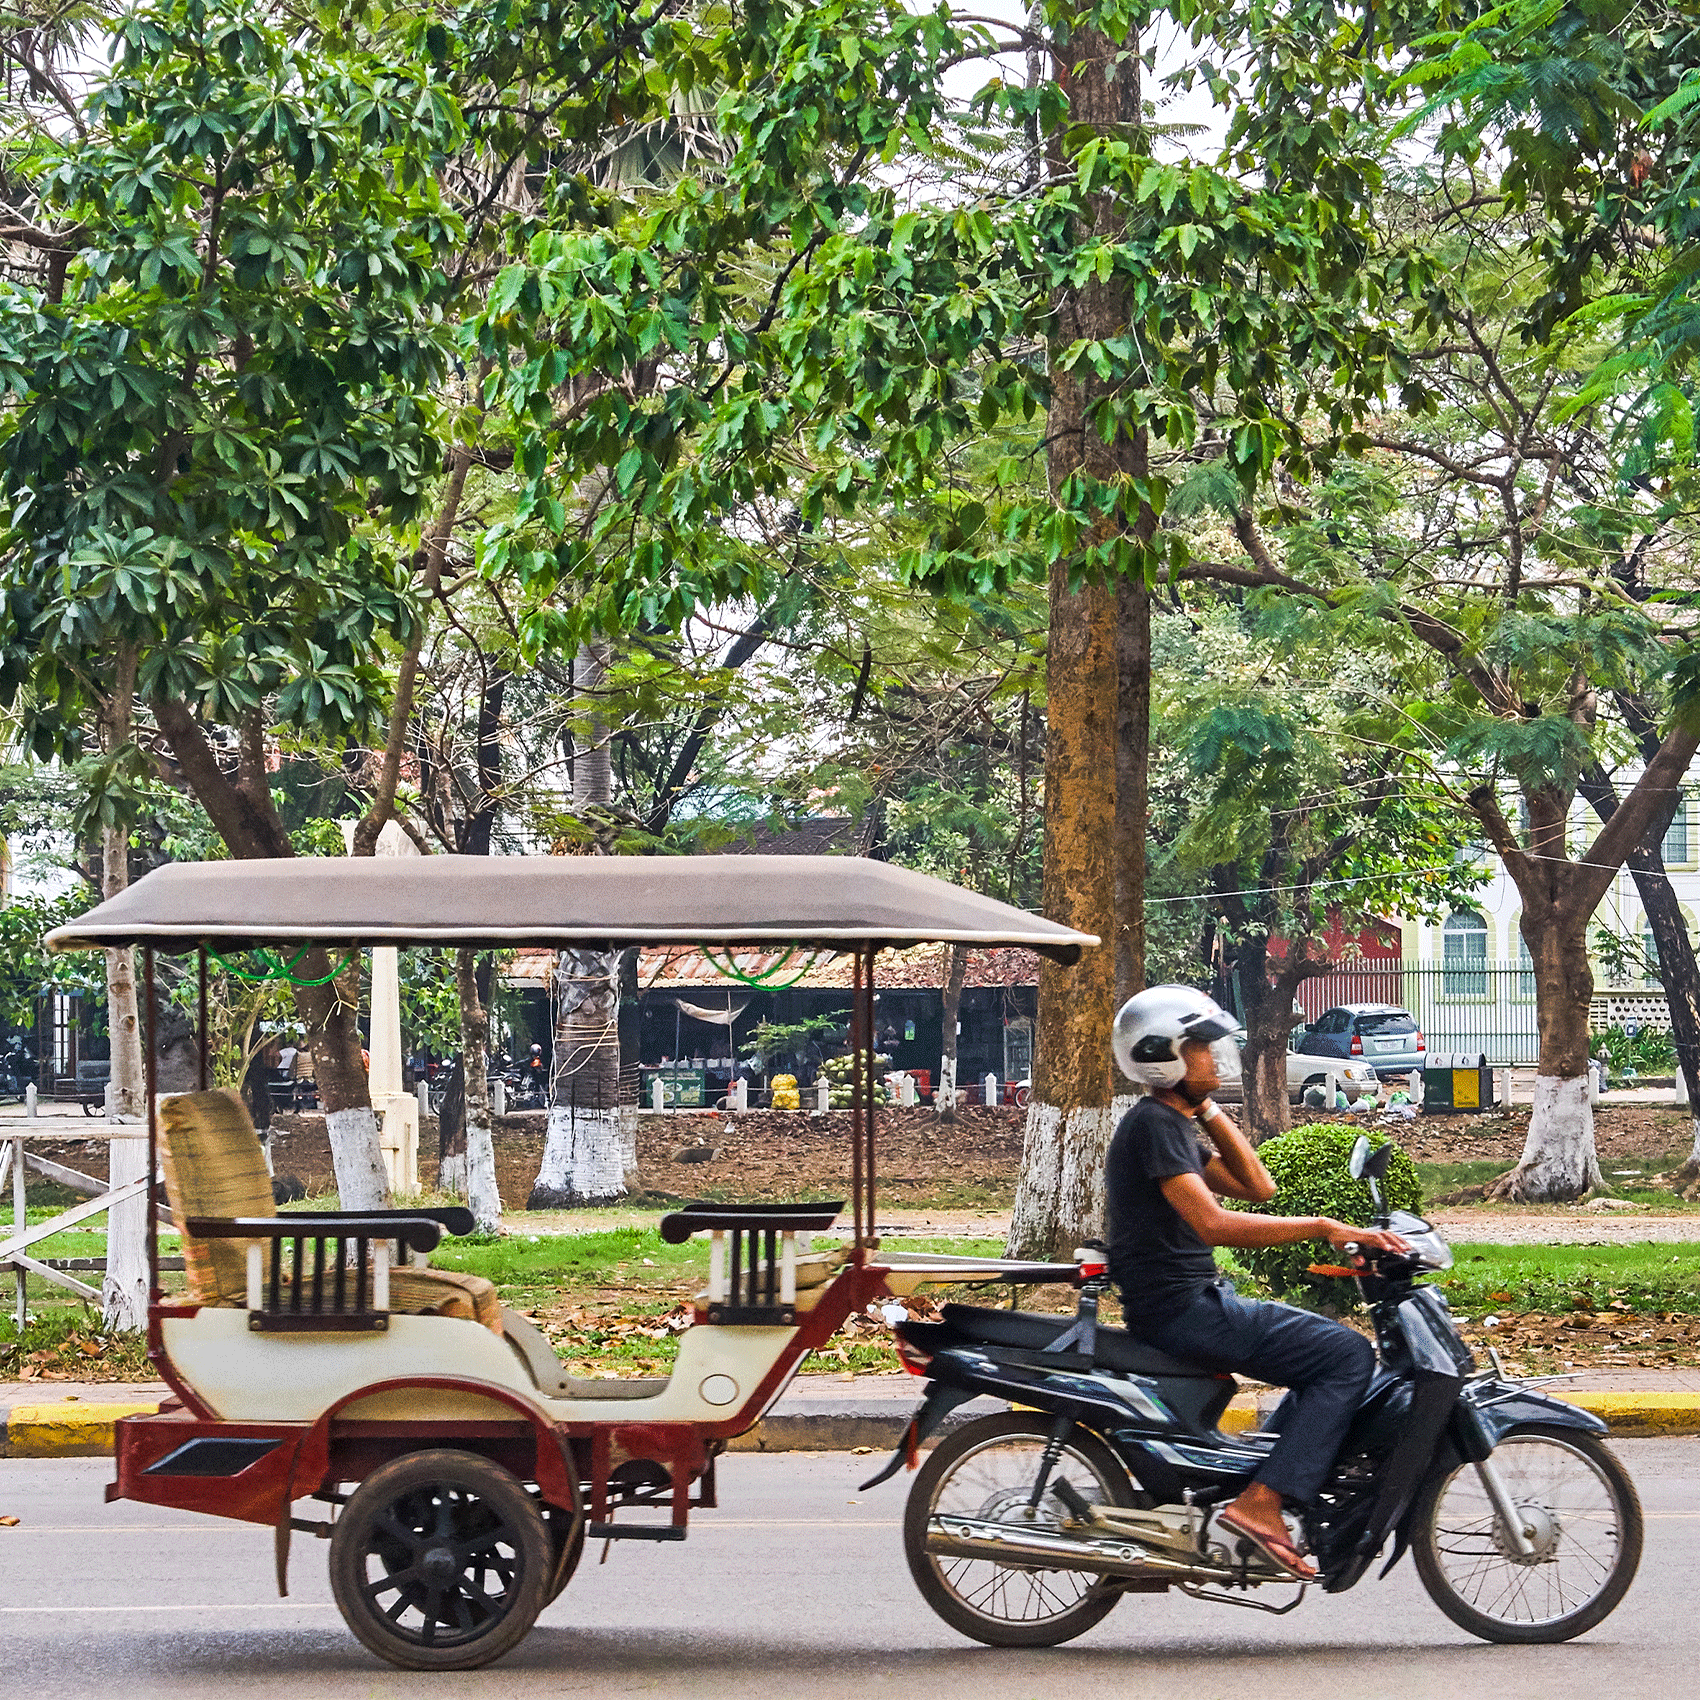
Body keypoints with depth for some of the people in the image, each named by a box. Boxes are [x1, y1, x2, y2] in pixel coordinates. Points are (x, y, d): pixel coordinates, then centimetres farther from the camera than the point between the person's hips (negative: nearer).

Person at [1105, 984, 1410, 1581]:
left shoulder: (1173, 1121, 17)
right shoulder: (1154, 1124, -15)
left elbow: (1257, 1187, 17)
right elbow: (1213, 1223, -27)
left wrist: (1211, 1112, 9)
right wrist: (1324, 1228, -27)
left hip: (1194, 1300, 11)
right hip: (1179, 1308, -11)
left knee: (1333, 1349, 20)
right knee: (1349, 1355, -15)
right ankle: (1261, 1504, -22)